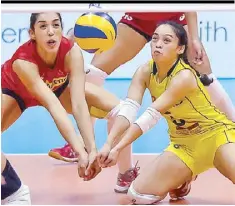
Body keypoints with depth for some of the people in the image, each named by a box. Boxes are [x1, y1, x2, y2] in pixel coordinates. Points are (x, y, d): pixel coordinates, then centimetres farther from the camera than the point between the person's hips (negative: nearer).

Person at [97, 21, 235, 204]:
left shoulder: (184, 76, -26)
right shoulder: (145, 72, -8)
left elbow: (151, 116, -31)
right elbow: (127, 110, -19)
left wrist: (118, 148, -34)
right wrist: (108, 145, -33)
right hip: (184, 143, 6)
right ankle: (181, 181, 20)